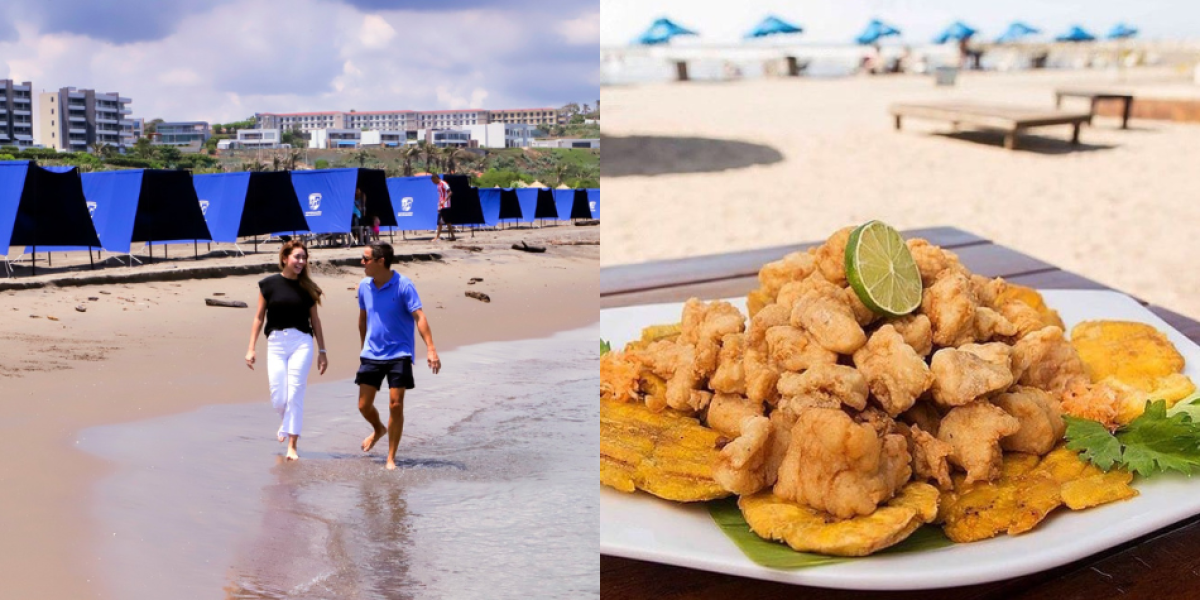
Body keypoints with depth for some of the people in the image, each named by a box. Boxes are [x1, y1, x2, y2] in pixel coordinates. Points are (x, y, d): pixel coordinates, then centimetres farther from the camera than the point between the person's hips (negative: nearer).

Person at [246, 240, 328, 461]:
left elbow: (314, 319, 10)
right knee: (278, 398, 0)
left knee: (295, 395, -6)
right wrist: (251, 349, 2)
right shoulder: (269, 284, 2)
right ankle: (285, 422, 35)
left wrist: (322, 350, 10)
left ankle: (292, 445, 1)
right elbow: (259, 317, 5)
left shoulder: (307, 287, 5)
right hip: (276, 343, 0)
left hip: (301, 342, 0)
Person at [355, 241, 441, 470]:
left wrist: (430, 348, -29)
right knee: (364, 405, 7)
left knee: (395, 405, -6)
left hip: (399, 354, -5)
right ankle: (378, 430, 41)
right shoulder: (364, 286, 3)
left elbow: (419, 317, -20)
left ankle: (391, 458, 6)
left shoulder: (403, 285, -14)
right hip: (371, 354, 5)